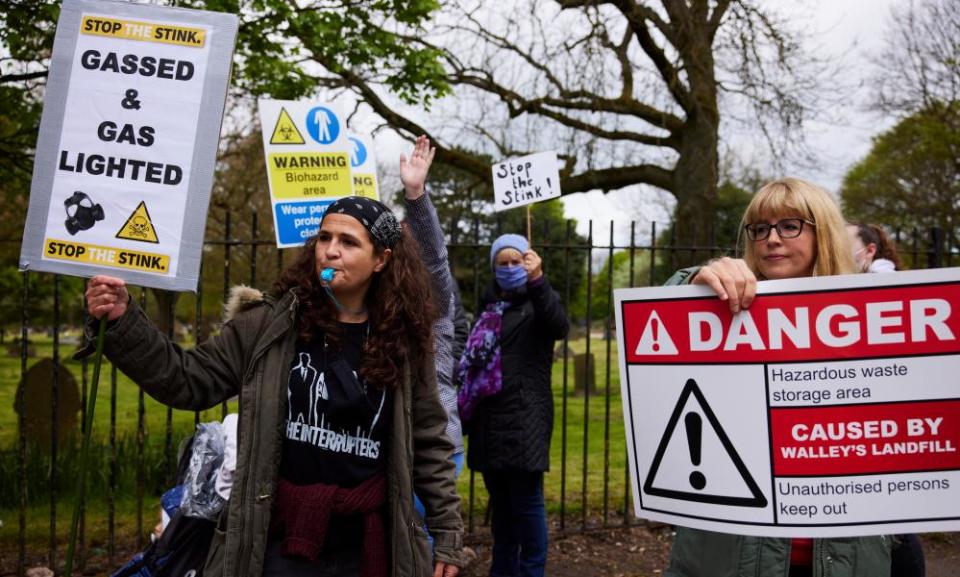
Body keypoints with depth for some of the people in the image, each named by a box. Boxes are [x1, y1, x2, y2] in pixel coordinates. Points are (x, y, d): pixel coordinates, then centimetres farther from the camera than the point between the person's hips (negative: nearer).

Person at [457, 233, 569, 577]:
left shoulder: (539, 300, 0)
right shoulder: (489, 305, 17)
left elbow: (560, 327, -22)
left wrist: (537, 281, -33)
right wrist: (466, 409, 13)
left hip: (524, 418, -6)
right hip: (489, 418, 6)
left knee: (527, 500, -5)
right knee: (500, 501, 14)